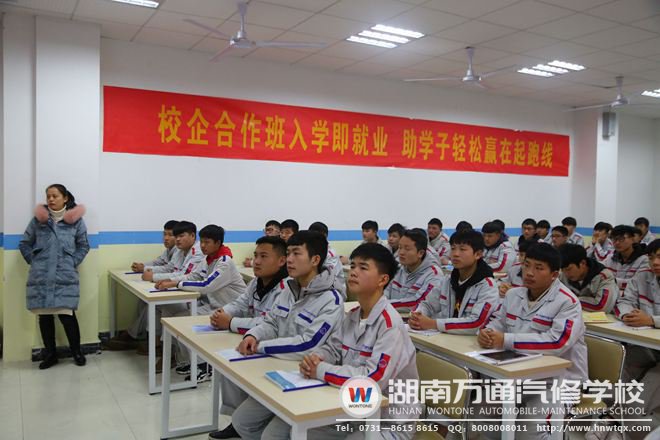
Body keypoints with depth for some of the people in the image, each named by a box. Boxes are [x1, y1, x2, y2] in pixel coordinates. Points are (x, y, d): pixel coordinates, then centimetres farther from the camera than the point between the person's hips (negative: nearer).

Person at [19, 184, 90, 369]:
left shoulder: (76, 220, 2)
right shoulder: (38, 219, 6)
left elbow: (84, 246, 9)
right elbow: (24, 244, 13)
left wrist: (73, 263, -1)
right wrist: (34, 262, 3)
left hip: (66, 277, -2)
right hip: (41, 277, 2)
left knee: (67, 315, -6)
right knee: (44, 316, 7)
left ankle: (77, 352, 13)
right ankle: (50, 354, 23)